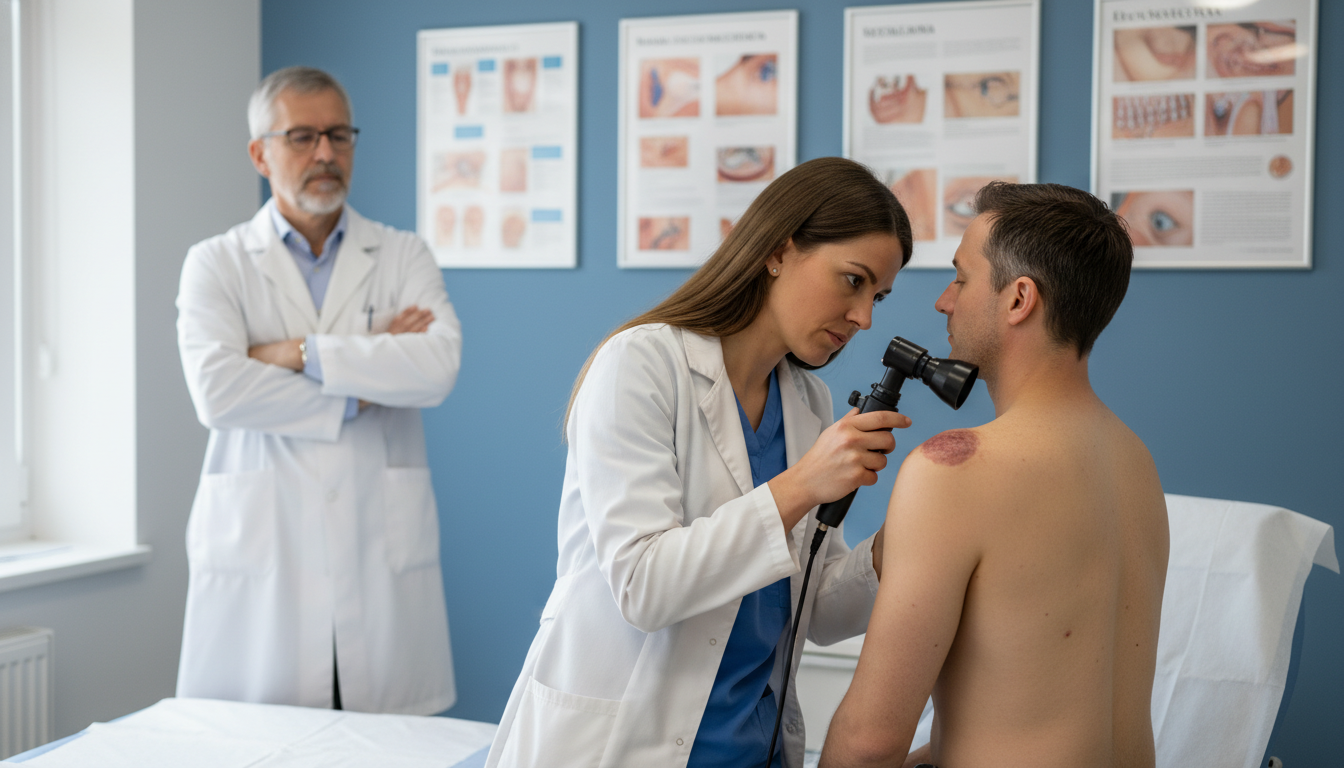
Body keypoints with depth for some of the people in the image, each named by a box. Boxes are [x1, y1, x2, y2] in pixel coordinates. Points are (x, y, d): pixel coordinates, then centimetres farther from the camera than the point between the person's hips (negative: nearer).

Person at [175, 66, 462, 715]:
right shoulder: (216, 264, 7)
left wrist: (303, 354, -11)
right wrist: (360, 394, -9)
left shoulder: (403, 257, 9)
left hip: (382, 561, 1)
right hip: (260, 558, -1)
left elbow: (439, 368, -10)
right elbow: (217, 391, -11)